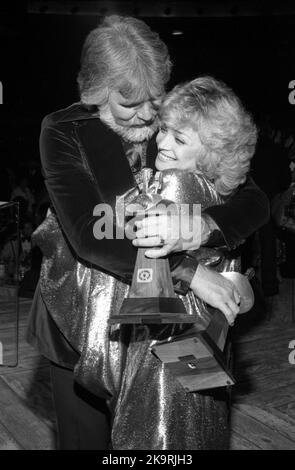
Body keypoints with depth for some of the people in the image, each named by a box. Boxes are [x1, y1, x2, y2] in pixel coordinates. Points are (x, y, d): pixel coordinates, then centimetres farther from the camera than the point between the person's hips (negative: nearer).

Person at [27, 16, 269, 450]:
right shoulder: (64, 133, -10)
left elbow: (254, 201, -5)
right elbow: (88, 235, -22)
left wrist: (202, 226, -27)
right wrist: (187, 271, -28)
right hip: (82, 326, -1)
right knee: (85, 437, 16)